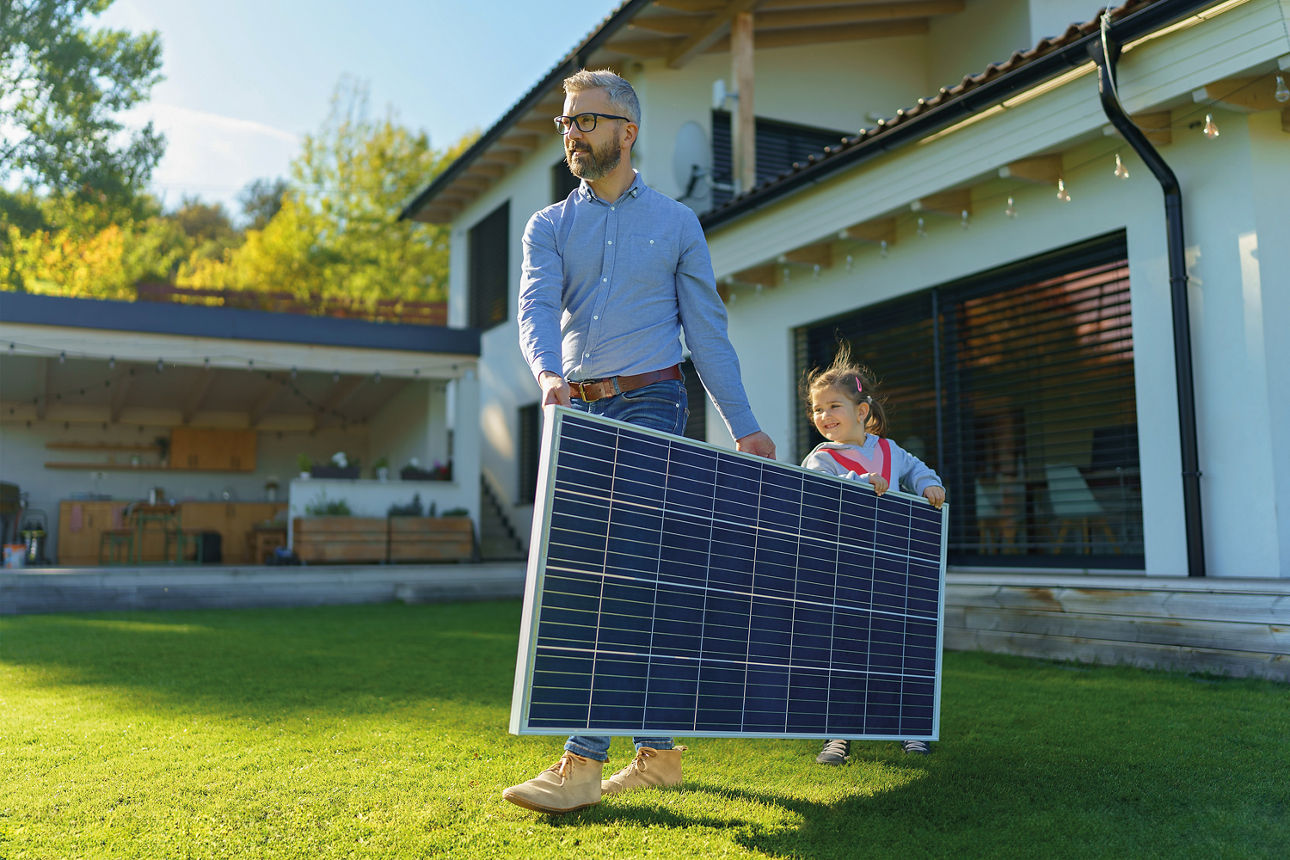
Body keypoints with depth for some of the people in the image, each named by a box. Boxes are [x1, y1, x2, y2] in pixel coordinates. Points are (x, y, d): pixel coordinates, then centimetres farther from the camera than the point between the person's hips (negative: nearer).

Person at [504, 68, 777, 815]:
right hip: (578, 413, 4)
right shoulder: (548, 228, 12)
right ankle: (659, 752, 16)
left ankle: (583, 763, -13)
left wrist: (743, 424, 2)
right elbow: (537, 307, -7)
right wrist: (548, 371, -29)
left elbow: (707, 328, 7)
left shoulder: (676, 223, 8)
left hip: (649, 403, -3)